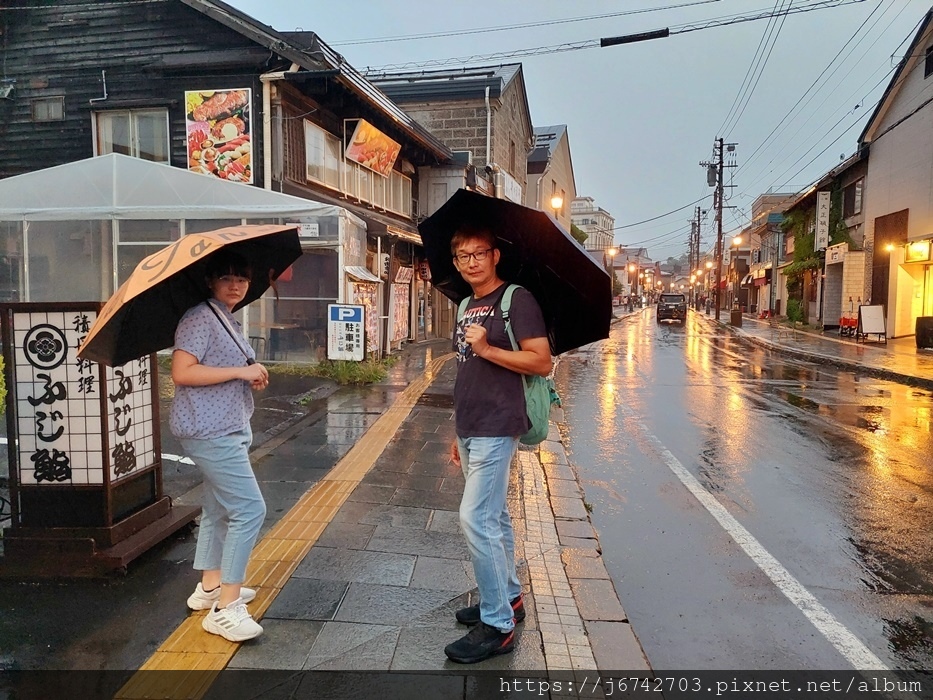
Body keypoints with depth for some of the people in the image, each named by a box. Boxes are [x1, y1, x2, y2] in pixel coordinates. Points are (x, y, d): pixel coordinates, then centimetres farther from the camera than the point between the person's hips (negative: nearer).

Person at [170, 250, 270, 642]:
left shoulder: (227, 321, 17)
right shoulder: (199, 318, -13)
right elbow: (182, 372, -23)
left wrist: (252, 377, 8)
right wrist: (241, 371, -21)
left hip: (226, 430, 10)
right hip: (209, 431, -10)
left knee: (218, 509, 18)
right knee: (249, 509, -12)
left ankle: (210, 587, 32)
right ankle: (226, 609, -6)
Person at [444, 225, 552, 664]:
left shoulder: (516, 300, -8)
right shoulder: (466, 308, 16)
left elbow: (542, 362, -15)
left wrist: (487, 348, -23)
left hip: (497, 429, -9)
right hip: (471, 430, 9)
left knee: (475, 518, -11)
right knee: (493, 517, 16)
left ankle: (497, 625, 0)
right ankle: (509, 599, 30)